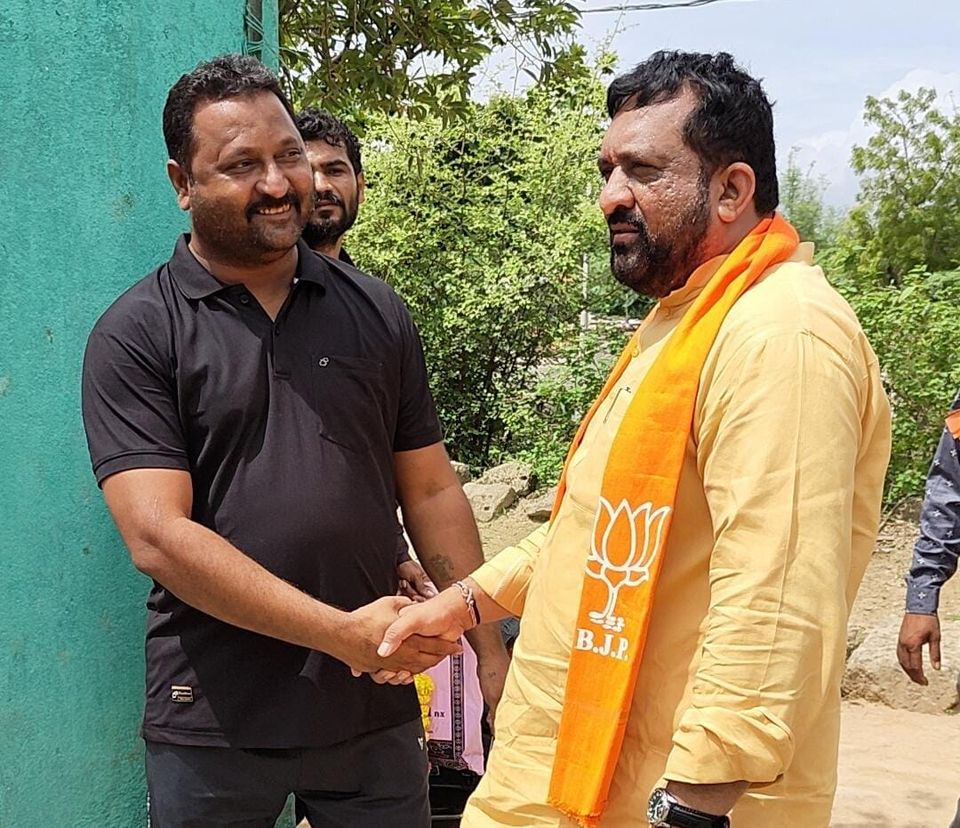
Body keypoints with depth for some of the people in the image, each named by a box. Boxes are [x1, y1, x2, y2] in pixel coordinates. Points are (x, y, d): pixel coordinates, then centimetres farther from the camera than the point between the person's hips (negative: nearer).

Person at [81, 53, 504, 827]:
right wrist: (341, 633, -19)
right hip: (215, 727, -2)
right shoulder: (136, 334, -7)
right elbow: (157, 535, -15)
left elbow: (431, 490, 9)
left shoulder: (376, 312, 5)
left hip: (376, 707, 3)